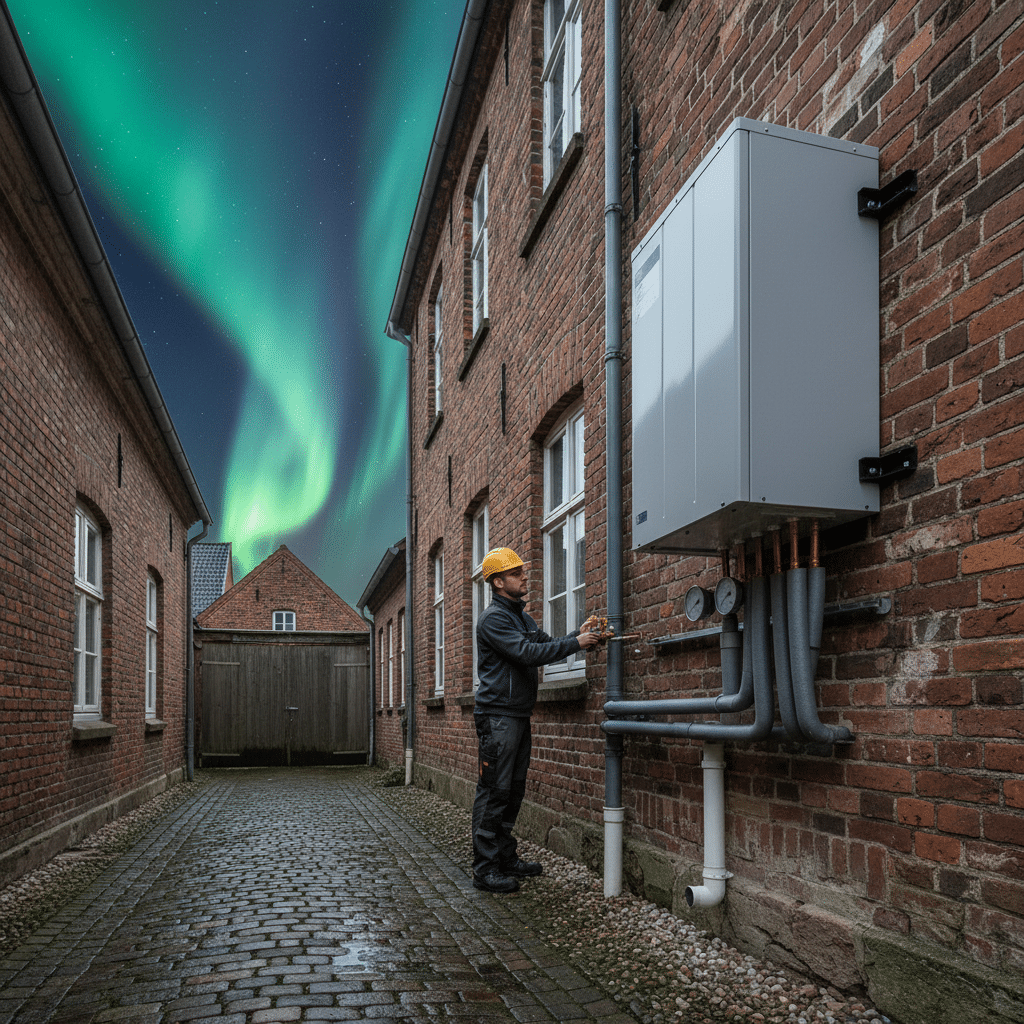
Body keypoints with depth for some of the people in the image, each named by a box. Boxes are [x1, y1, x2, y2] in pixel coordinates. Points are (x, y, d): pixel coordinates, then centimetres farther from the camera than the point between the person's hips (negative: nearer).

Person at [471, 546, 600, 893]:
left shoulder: (521, 616, 19)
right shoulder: (493, 618, -12)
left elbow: (546, 644, 16)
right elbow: (527, 653, -22)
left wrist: (576, 634, 0)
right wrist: (575, 643, -19)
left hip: (519, 715, 9)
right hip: (498, 715, -9)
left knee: (513, 790, 12)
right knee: (494, 790, -7)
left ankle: (507, 858, 21)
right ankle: (485, 868, -3)